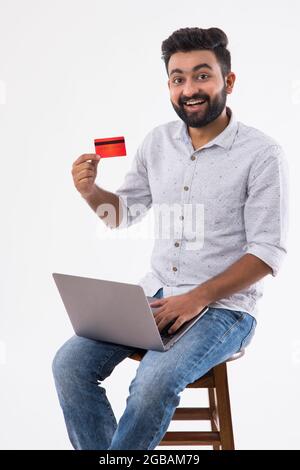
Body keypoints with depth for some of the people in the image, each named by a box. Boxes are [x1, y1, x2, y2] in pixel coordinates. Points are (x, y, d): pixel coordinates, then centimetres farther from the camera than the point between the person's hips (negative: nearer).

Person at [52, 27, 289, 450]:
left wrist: (199, 298, -20)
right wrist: (91, 191, -7)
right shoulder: (158, 141, 6)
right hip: (156, 292, 5)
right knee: (70, 364, -14)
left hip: (225, 305, -5)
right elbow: (123, 214, 15)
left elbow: (268, 251, -12)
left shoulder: (262, 154, -10)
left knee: (155, 381, -31)